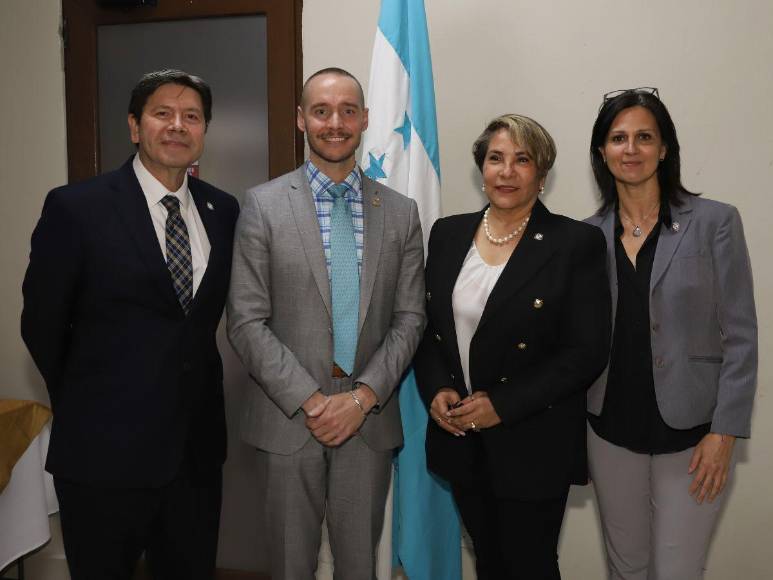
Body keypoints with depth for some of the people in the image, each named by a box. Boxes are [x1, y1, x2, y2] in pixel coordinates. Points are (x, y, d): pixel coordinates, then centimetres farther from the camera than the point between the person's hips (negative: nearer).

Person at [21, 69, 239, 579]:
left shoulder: (224, 211, 3)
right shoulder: (75, 208, -9)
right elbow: (42, 324, -2)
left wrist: (188, 400, 7)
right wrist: (86, 408, 7)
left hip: (197, 447, 4)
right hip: (105, 452, -3)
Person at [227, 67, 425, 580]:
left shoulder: (402, 213, 4)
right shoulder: (264, 205, -3)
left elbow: (409, 319, 1)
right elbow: (247, 322, -7)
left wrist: (363, 396, -10)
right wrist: (310, 400, -14)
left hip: (370, 418, 2)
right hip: (288, 418, -1)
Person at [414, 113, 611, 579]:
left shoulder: (577, 243, -10)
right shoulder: (448, 233, 5)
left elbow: (588, 352, -12)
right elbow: (426, 325, 10)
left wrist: (502, 405, -17)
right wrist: (437, 389, -8)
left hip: (533, 444, -4)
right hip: (459, 438, 4)